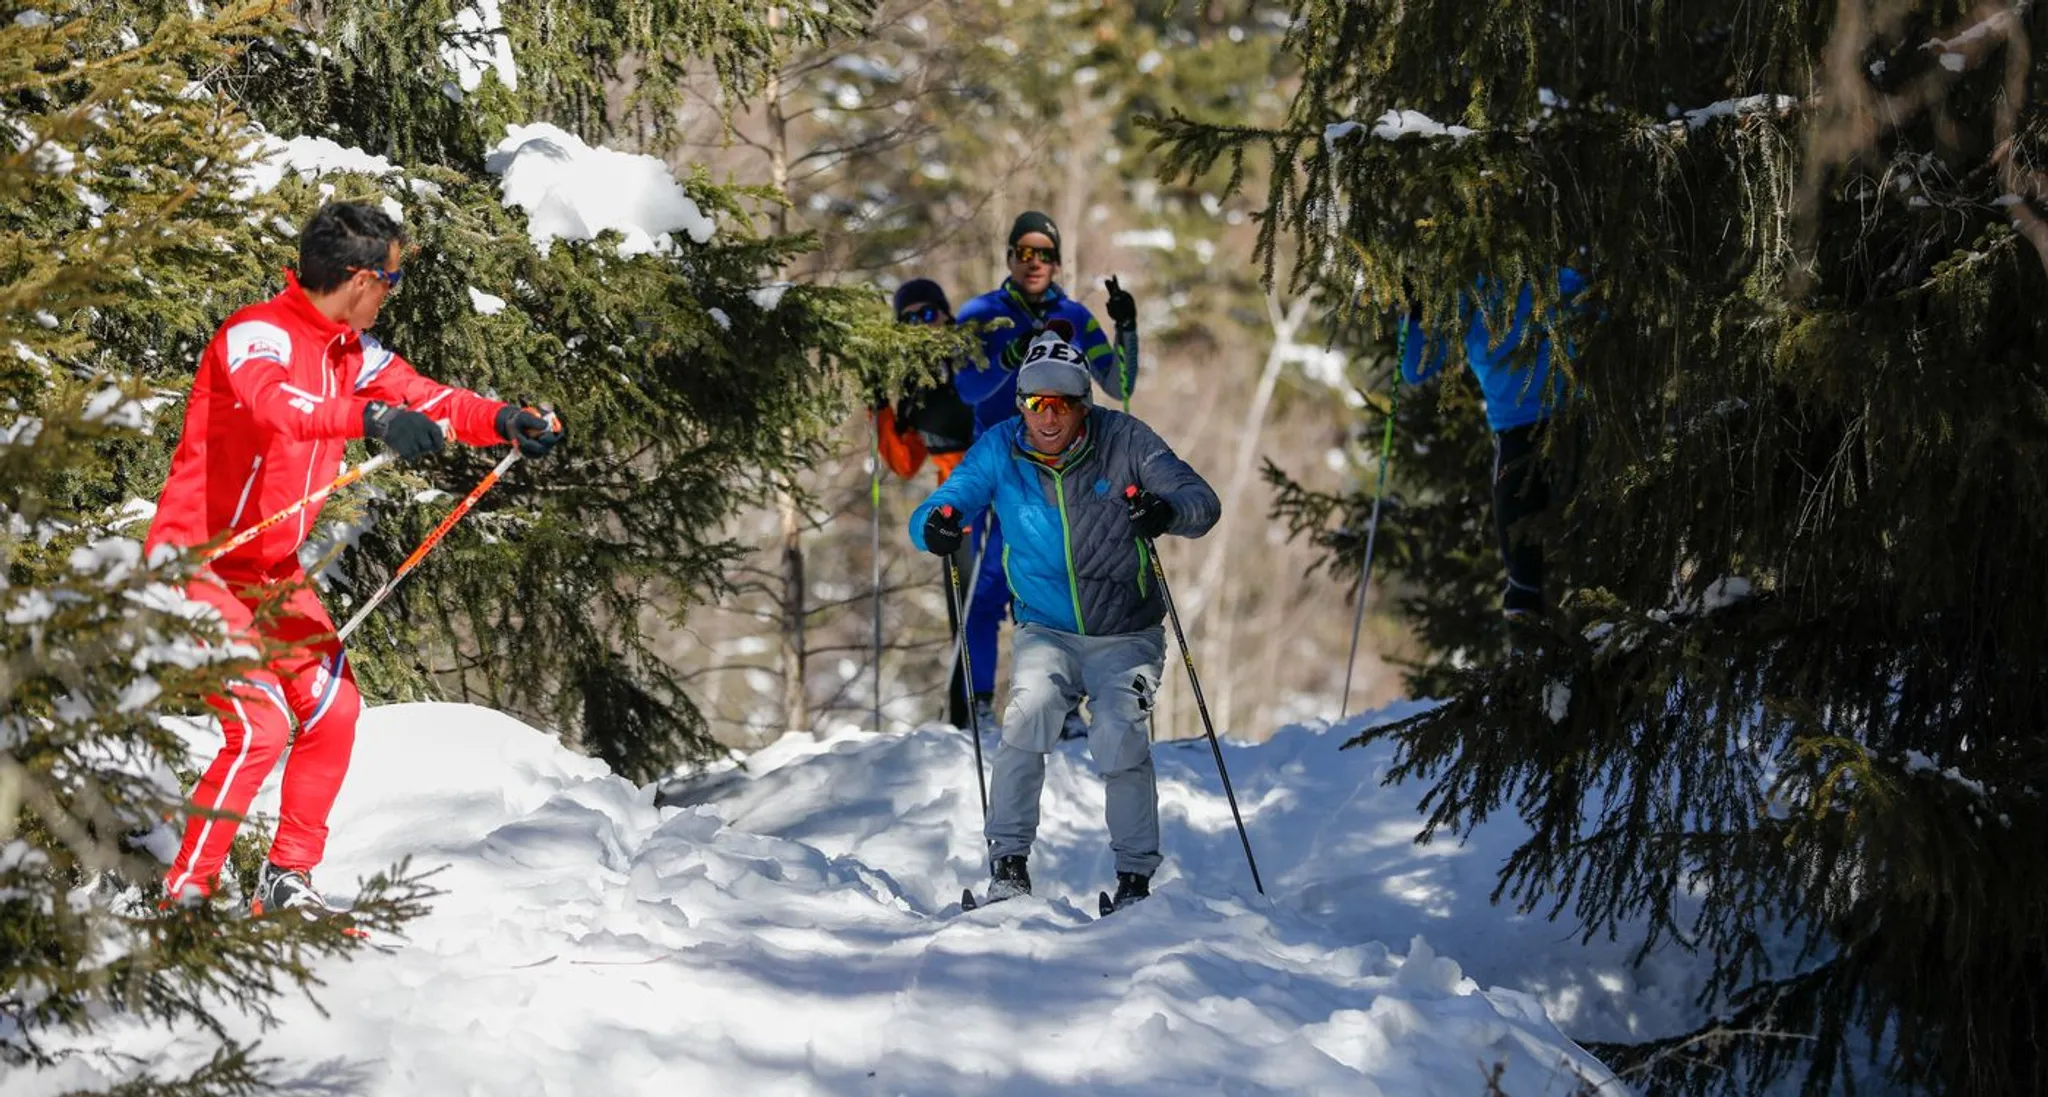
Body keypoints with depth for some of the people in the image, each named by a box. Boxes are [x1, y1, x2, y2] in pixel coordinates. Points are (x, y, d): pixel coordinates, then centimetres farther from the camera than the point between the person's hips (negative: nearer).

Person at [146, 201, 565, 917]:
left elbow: (417, 396, 9)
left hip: (273, 571, 9)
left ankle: (286, 883, 18)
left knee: (333, 710, 6)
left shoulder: (350, 351, 6)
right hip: (201, 566, -9)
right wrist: (373, 417, -56)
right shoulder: (257, 335, -21)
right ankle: (183, 896, -8)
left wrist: (503, 422, -10)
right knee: (261, 727, -18)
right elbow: (273, 402, -41)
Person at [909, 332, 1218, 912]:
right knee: (1032, 706, -27)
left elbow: (1202, 501, -14)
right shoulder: (999, 450, -6)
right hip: (1046, 631, 1)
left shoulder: (1124, 441, -11)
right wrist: (935, 525, -34)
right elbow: (939, 508, -8)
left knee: (1120, 741, -22)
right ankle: (1009, 862, -20)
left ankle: (1135, 878, -5)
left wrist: (1167, 512, -38)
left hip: (1126, 637, -1)